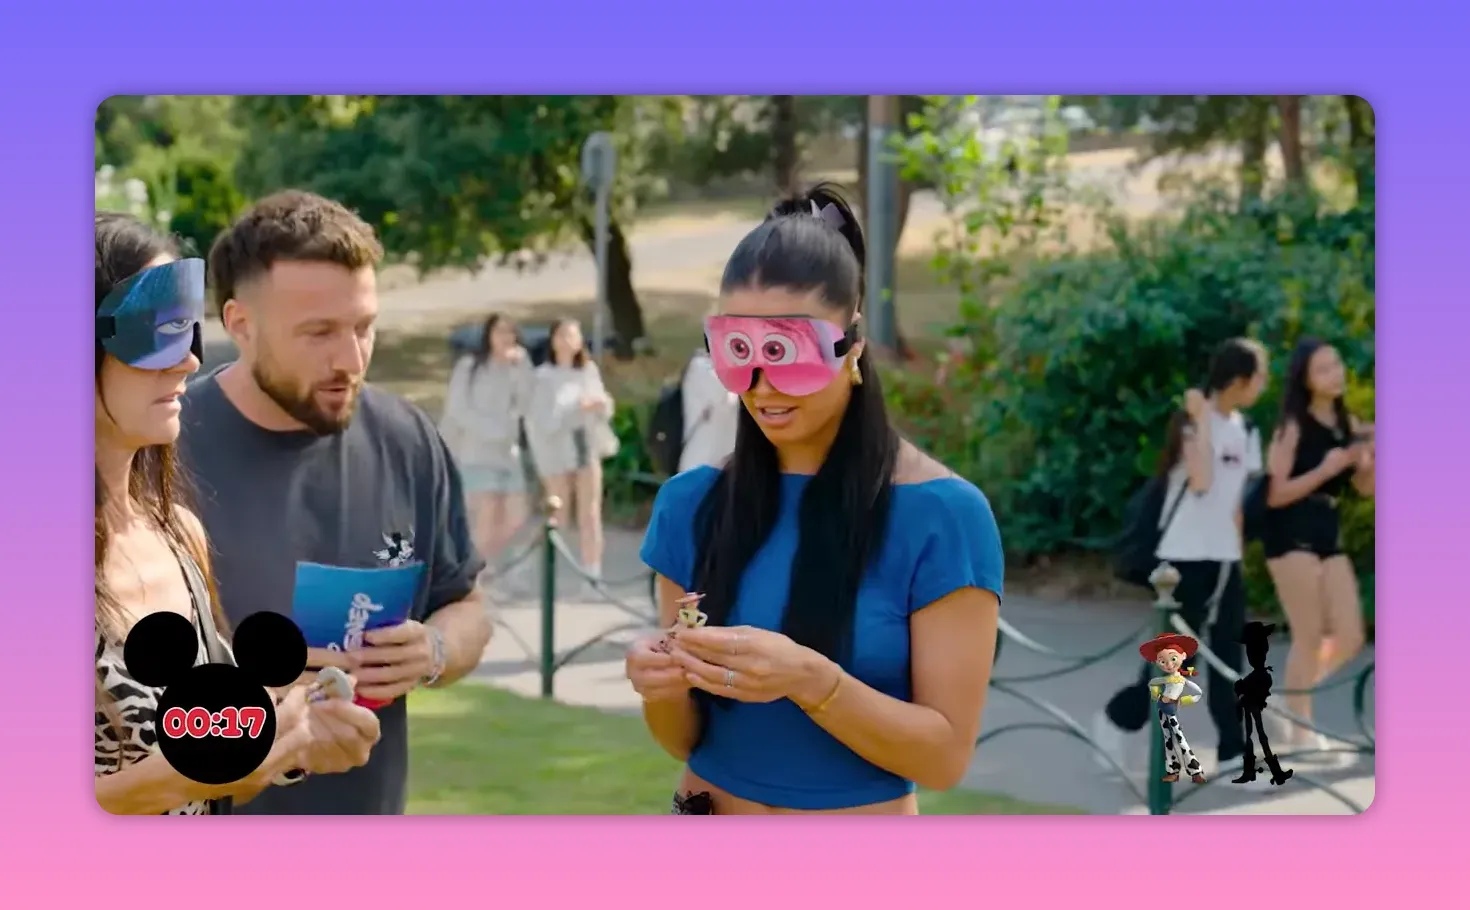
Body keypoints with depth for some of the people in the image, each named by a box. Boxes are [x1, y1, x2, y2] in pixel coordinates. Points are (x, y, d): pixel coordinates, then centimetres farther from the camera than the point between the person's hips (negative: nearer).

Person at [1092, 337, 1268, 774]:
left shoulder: (1240, 428, 10)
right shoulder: (1193, 421, -13)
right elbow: (1201, 482, -29)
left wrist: (1238, 551, 15)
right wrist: (1201, 420, -23)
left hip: (1225, 559, 7)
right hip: (1188, 558, -7)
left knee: (1229, 657, 4)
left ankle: (1233, 754, 7)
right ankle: (1115, 720, 17)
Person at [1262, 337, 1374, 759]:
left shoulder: (1349, 424, 10)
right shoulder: (1293, 428, -10)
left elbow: (1366, 487, 12)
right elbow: (1275, 494, -14)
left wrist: (1370, 457, -7)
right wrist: (1325, 469, -21)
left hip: (1329, 535, 7)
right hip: (1292, 536, -7)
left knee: (1350, 638, 5)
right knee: (1308, 637, -5)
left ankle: (1291, 701, 23)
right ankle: (1298, 731, 5)